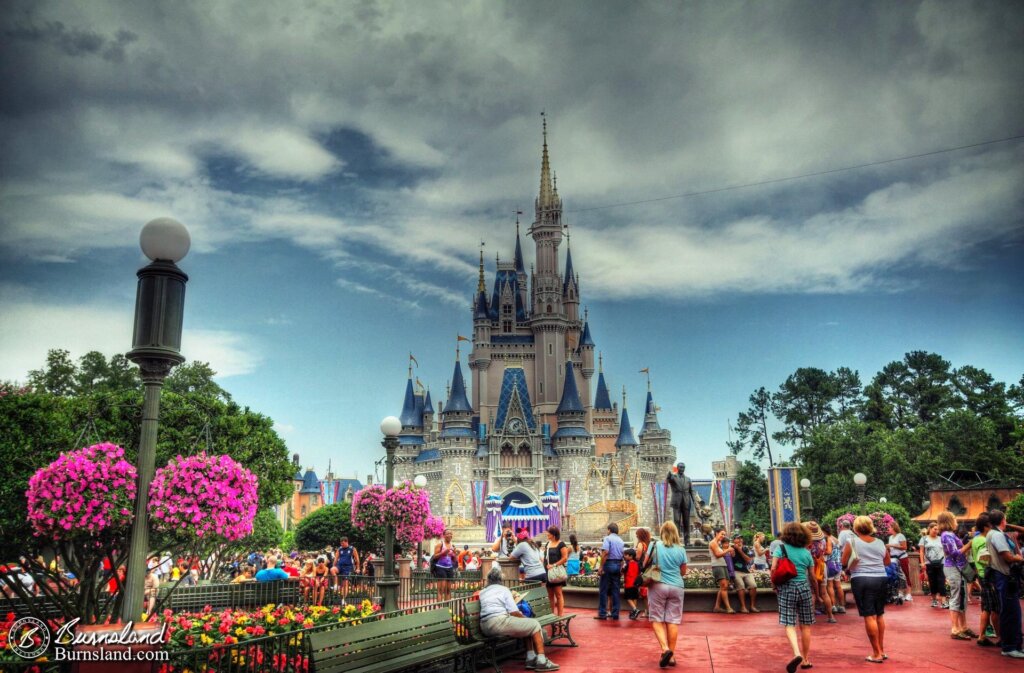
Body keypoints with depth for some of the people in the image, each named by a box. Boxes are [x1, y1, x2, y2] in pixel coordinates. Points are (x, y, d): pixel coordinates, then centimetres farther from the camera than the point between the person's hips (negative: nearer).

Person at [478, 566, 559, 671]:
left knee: (527, 625, 22)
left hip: (485, 627, 8)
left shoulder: (482, 592, 22)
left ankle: (531, 658, 16)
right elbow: (514, 612, -3)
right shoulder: (503, 589, 3)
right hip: (498, 622, -7)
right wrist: (524, 618, 16)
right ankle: (541, 661, -1)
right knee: (535, 624, 5)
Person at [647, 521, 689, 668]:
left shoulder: (655, 545, -2)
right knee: (673, 620, 6)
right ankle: (671, 655, 7)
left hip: (658, 585, -2)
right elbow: (683, 572, 11)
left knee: (657, 619, 5)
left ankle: (665, 649, -14)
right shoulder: (681, 549, 2)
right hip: (676, 587, 2)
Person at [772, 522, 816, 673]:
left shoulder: (781, 547, -2)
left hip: (786, 588, -2)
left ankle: (797, 654, -25)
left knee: (789, 625, -3)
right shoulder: (806, 552, 5)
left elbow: (773, 569, -11)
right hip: (804, 588, 2)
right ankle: (806, 659, 19)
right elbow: (812, 576, 9)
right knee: (805, 626, 11)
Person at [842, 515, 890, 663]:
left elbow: (844, 562, 1)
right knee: (879, 615, 16)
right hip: (881, 579, 5)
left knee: (869, 616, -3)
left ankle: (877, 654, -1)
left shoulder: (852, 542, -4)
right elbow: (887, 562, 19)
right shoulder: (880, 543, 7)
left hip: (861, 580, -4)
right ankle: (882, 650, 24)